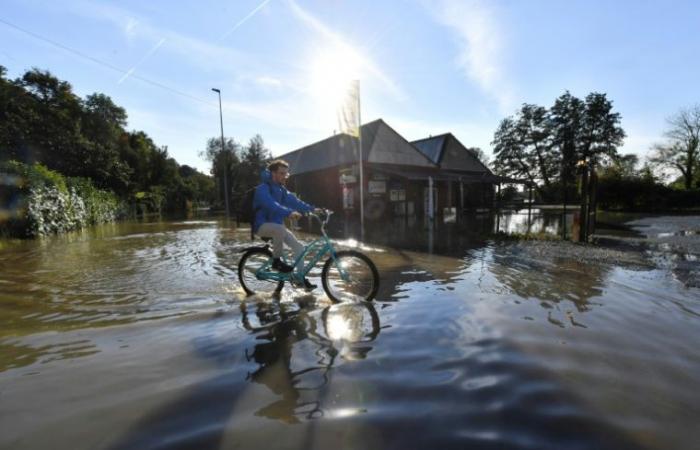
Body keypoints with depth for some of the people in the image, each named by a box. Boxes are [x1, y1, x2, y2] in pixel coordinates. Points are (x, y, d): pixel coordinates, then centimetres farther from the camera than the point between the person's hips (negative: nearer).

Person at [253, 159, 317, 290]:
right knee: (280, 229, -39)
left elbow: (295, 201, -2)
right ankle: (276, 261, -19)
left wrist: (313, 209, -16)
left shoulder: (282, 190, 9)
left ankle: (302, 277, 2)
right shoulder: (263, 189, -17)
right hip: (262, 225, -7)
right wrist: (289, 212, -52)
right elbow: (271, 204, -36)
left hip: (276, 224, 7)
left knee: (298, 246, -7)